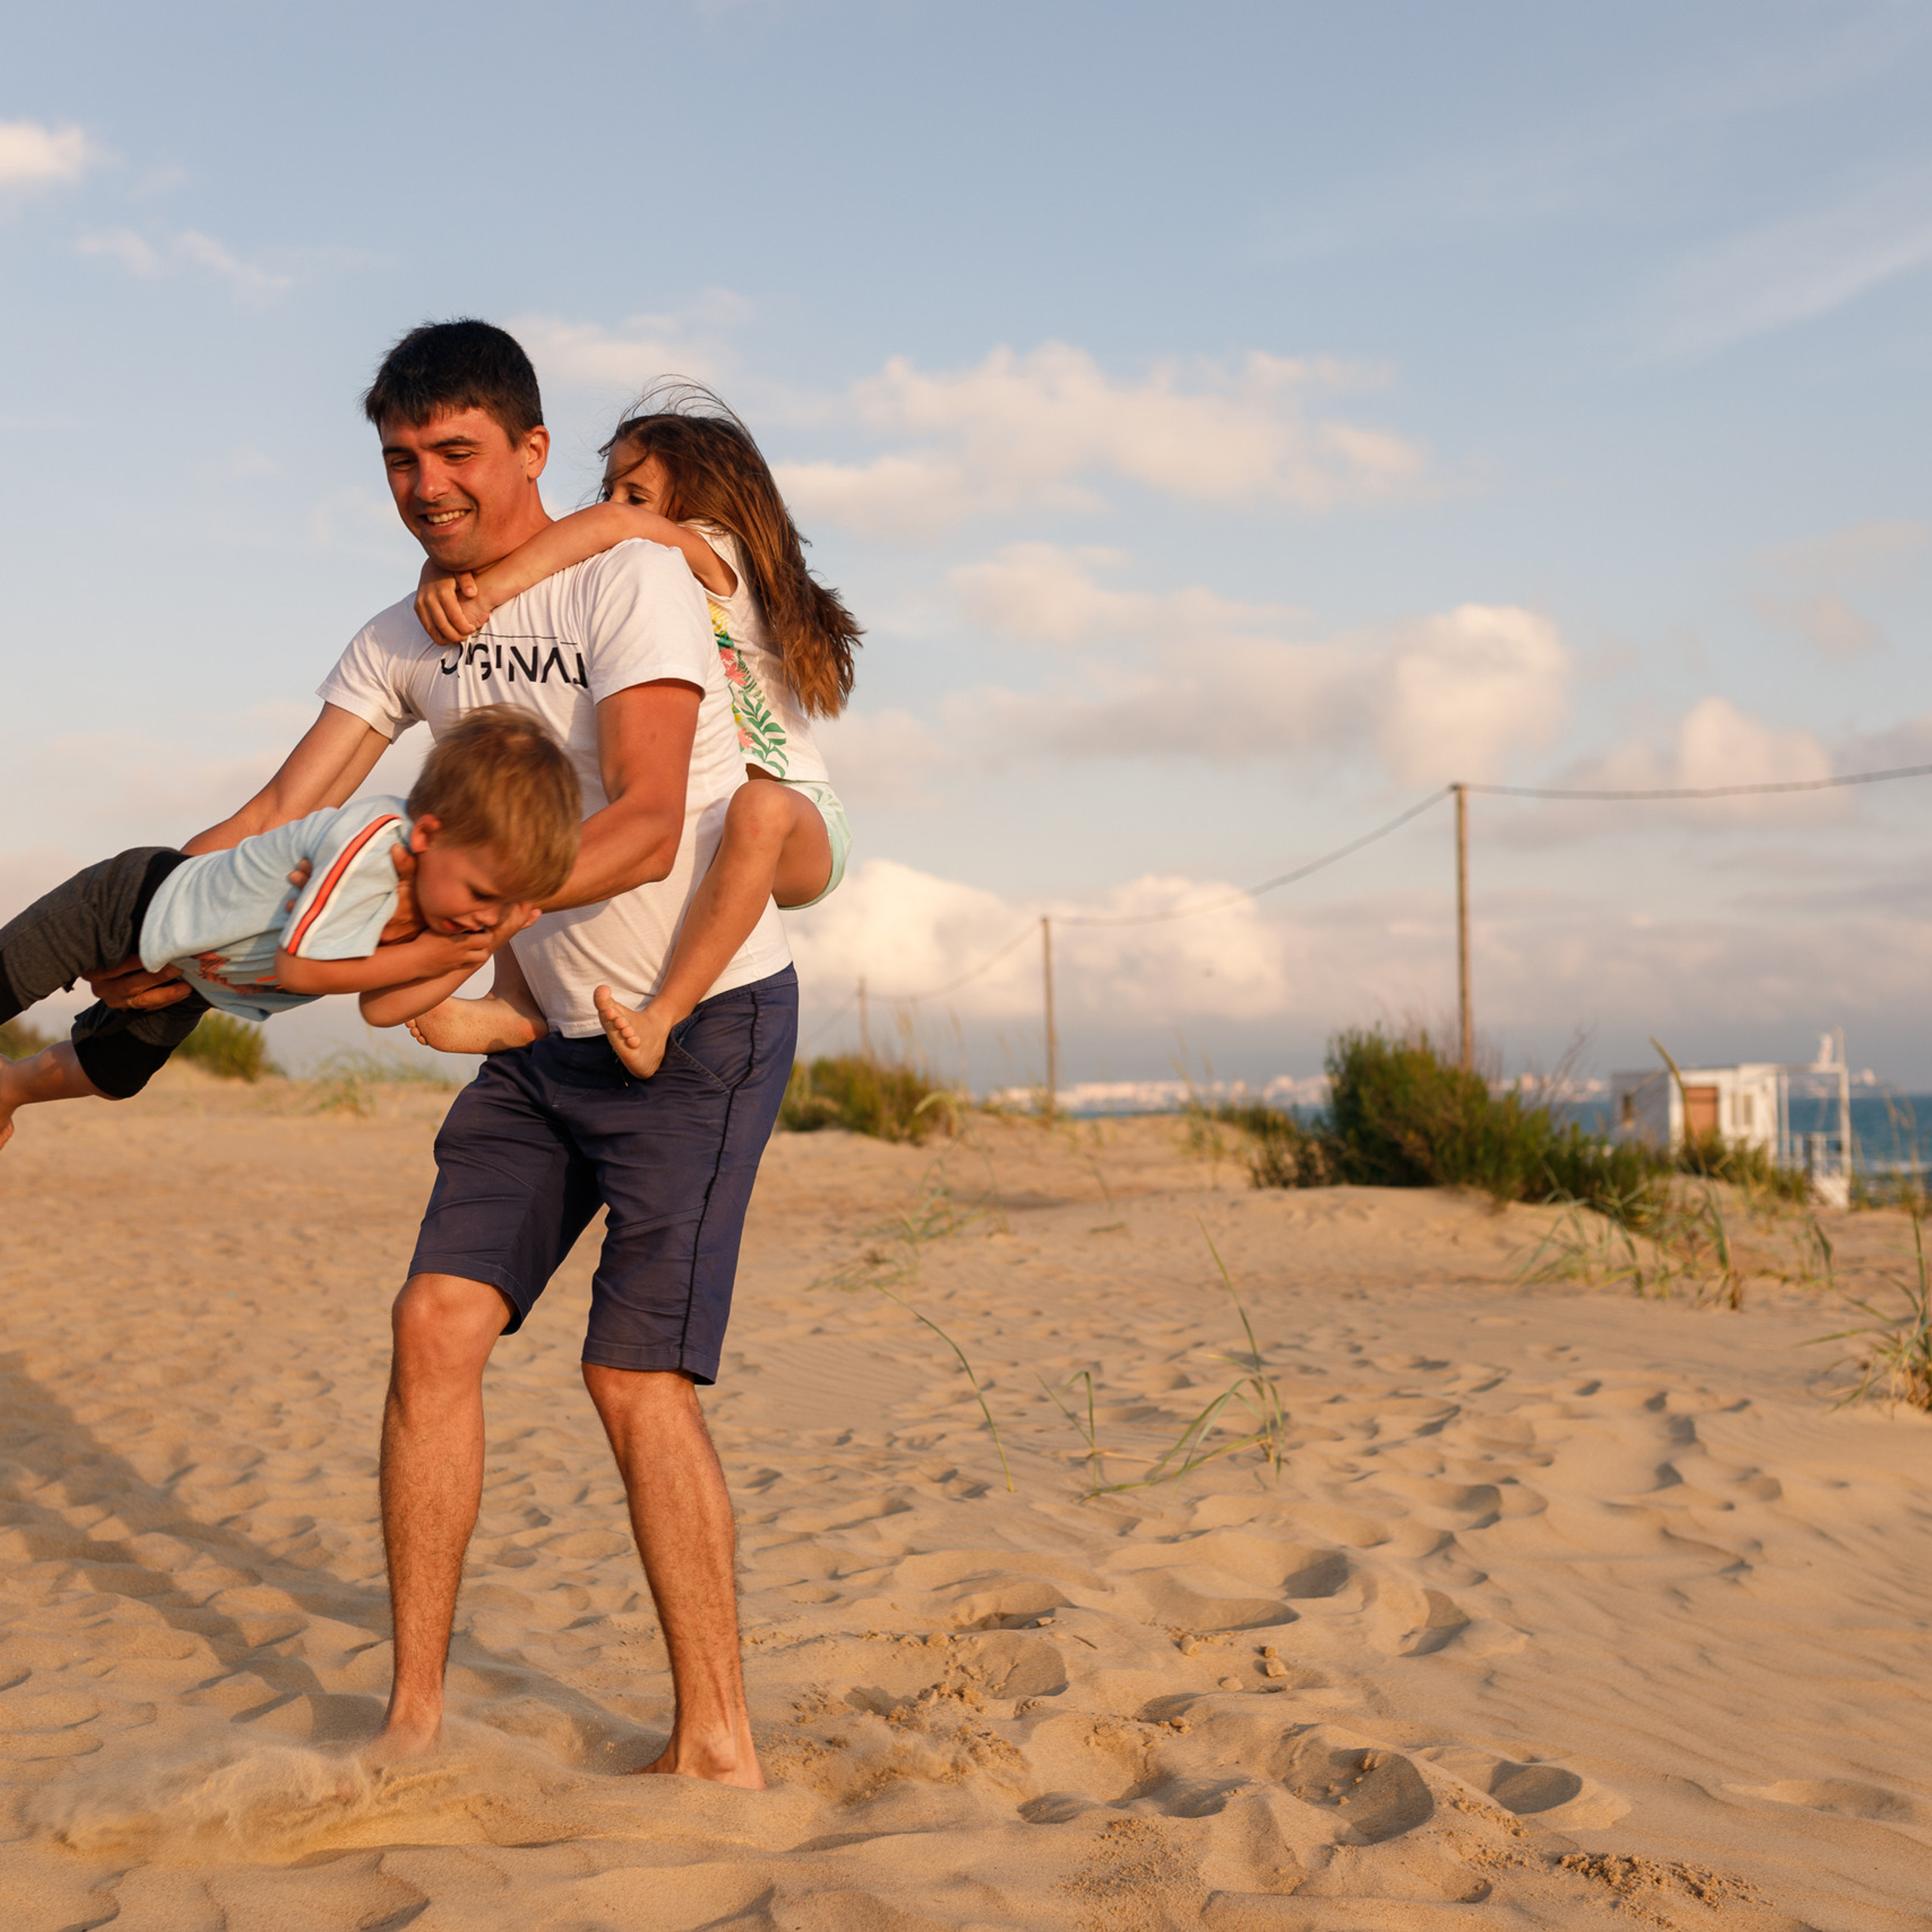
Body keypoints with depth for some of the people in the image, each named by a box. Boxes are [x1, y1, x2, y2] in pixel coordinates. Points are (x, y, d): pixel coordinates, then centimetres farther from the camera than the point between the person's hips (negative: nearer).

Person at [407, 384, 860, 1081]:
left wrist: (489, 588, -36)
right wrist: (444, 575, -24)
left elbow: (615, 526, -31)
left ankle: (660, 1018, -40)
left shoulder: (719, 556, -9)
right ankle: (518, 1004, -9)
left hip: (799, 824, -7)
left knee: (757, 811, -41)